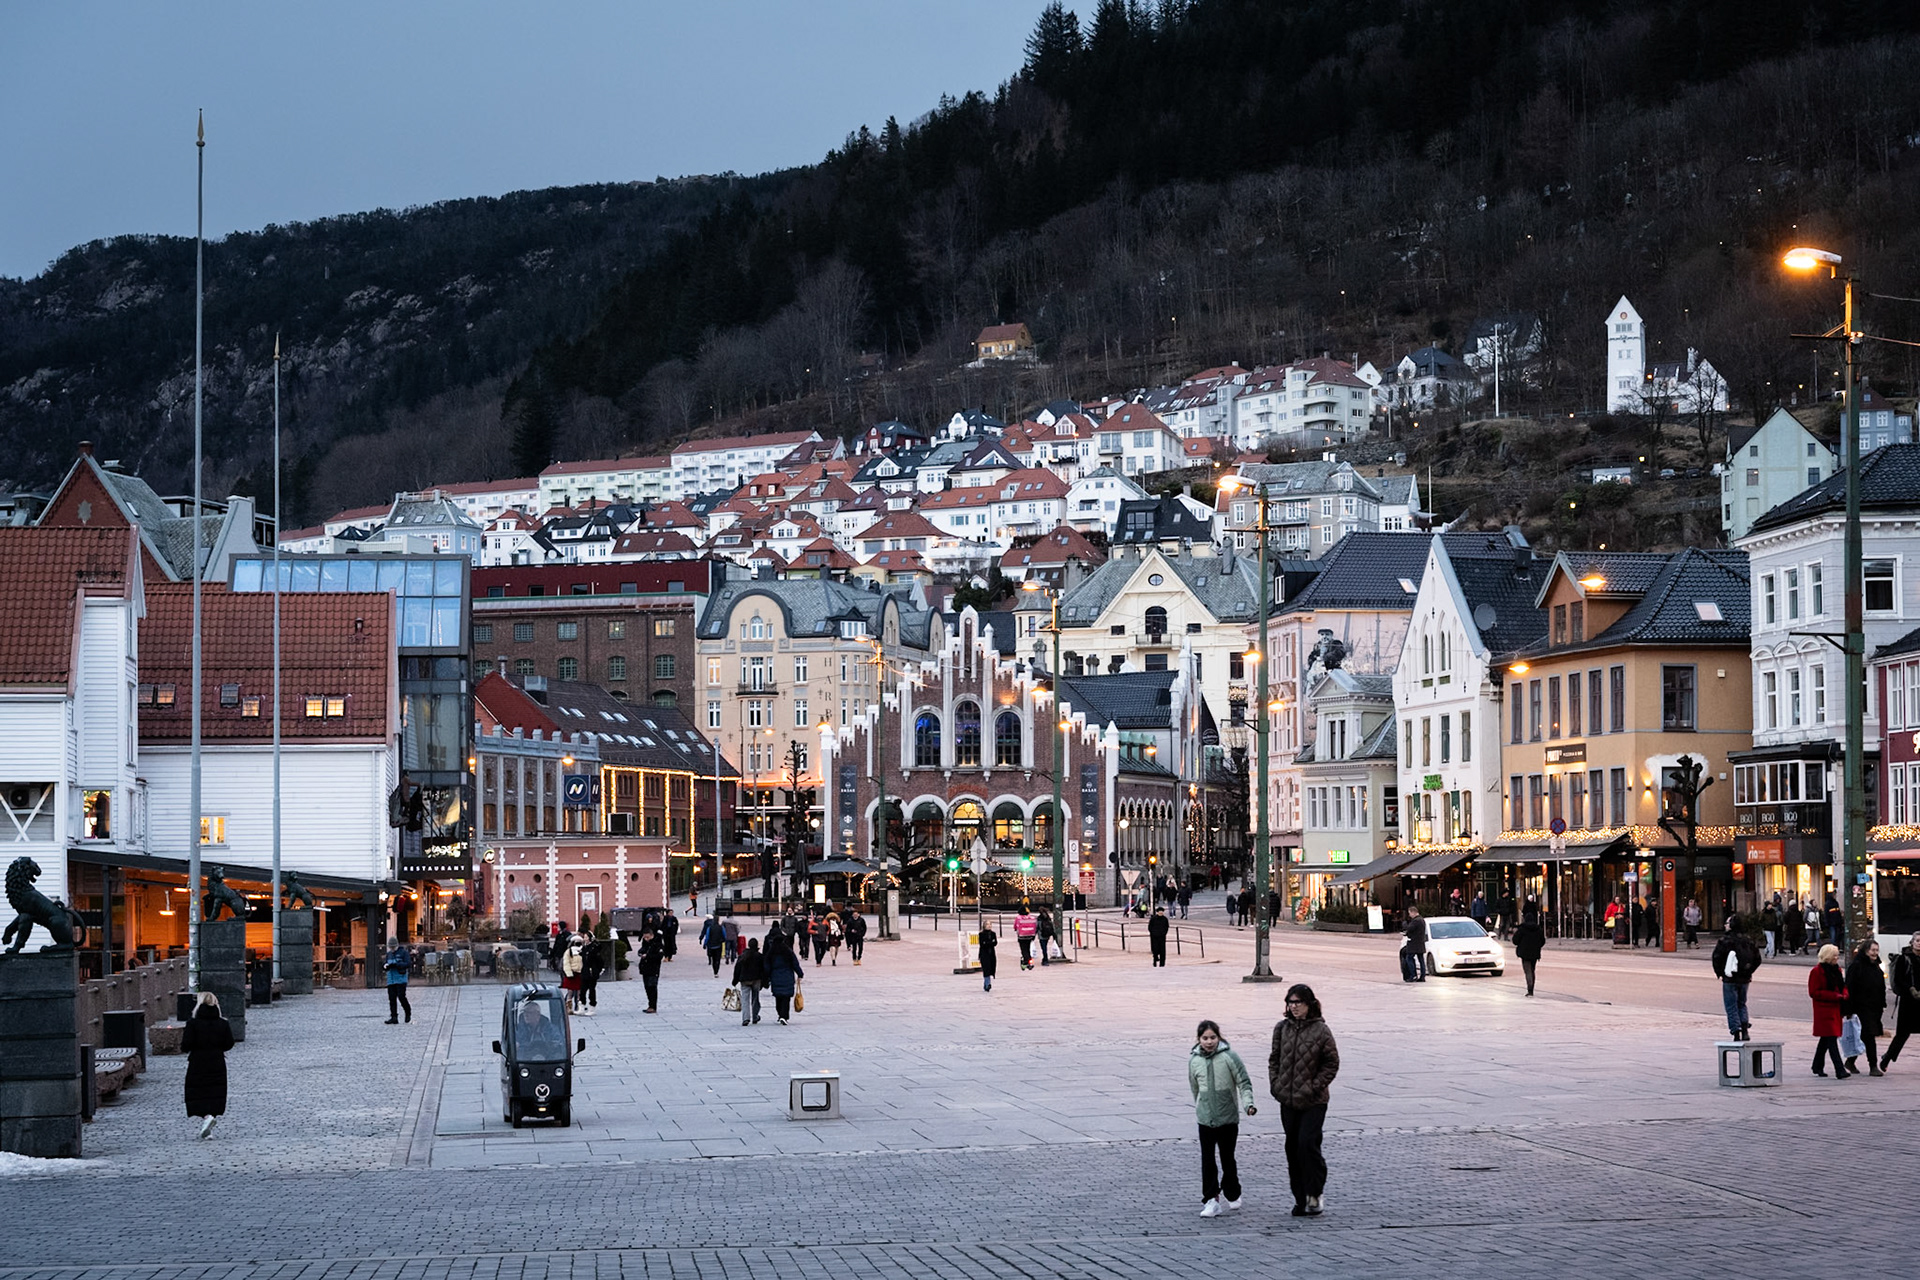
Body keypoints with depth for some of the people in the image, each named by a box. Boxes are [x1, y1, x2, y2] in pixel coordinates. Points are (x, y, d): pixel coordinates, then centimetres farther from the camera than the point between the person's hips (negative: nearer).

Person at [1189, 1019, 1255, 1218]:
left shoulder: (1229, 1057, -9)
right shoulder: (1194, 1060, 1)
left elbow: (1244, 1082, -7)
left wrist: (1248, 1104, -20)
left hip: (1228, 1117, -2)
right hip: (1205, 1119, 2)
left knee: (1227, 1158, 10)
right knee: (1207, 1160, -5)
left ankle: (1231, 1195, 27)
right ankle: (1210, 1200, -4)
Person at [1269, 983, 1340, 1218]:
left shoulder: (1320, 1030, -8)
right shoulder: (1282, 1029, 6)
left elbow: (1332, 1063, -5)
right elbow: (1274, 1059, 14)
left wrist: (1316, 1086, -12)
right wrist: (1275, 1084, 1)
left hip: (1313, 1101, -5)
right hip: (1288, 1100, 5)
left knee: (1307, 1143, -15)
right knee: (1292, 1148, 7)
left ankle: (1315, 1193, 1)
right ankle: (1301, 1199, 16)